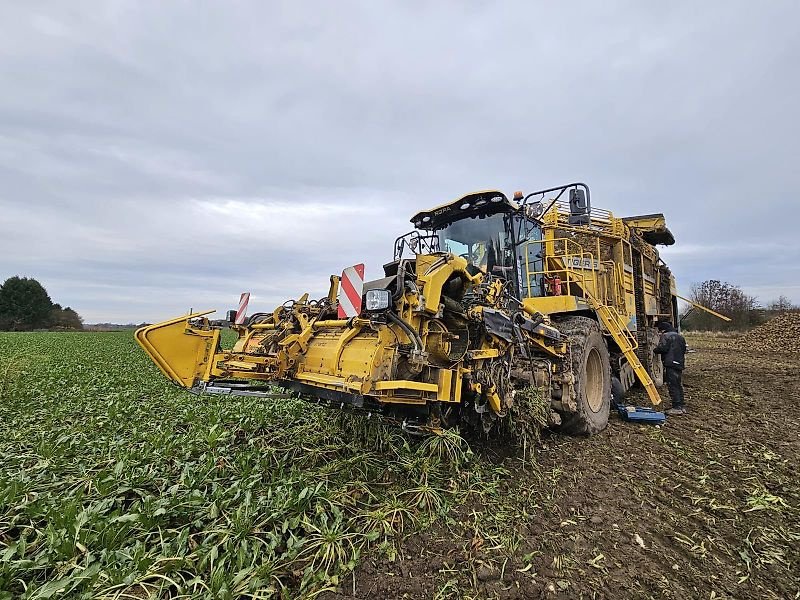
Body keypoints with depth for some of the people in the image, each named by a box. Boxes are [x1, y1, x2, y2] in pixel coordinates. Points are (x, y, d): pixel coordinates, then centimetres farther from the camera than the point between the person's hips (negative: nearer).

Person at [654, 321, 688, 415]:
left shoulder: (666, 336, -8)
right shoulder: (680, 337, 20)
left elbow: (662, 348, -18)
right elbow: (684, 350, 22)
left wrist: (655, 350, -1)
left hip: (671, 364, -9)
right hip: (680, 364, 9)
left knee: (673, 386, -6)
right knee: (679, 385, 15)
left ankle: (677, 407, -6)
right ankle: (682, 406, 19)